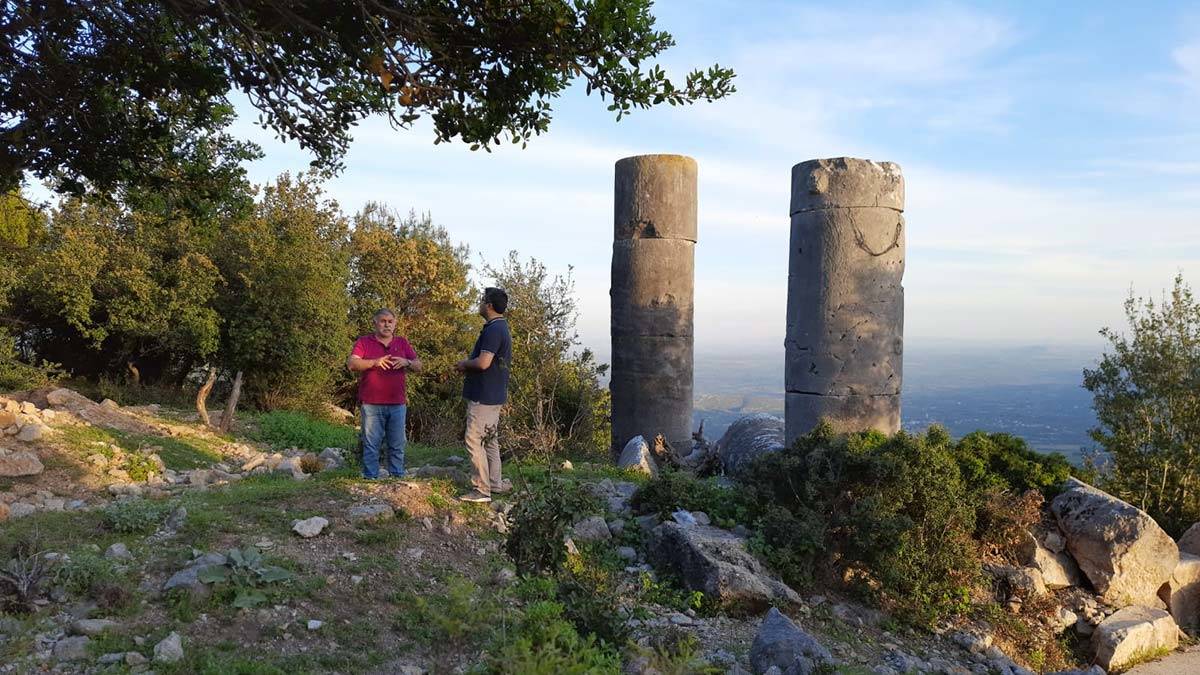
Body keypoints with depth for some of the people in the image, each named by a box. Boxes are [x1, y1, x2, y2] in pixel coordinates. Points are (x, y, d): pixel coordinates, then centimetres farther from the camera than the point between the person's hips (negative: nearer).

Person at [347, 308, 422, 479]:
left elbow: (418, 366, 11)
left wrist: (407, 362, -11)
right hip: (372, 404, -3)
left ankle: (397, 477, 15)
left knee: (397, 445, 7)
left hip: (397, 404, 3)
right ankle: (370, 478, 6)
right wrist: (375, 362, -21)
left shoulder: (403, 343, 14)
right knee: (371, 444, 0)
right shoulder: (364, 342, 5)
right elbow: (351, 364, -8)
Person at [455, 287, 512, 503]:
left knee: (474, 439, -6)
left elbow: (483, 362, -26)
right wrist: (468, 364, 9)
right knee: (490, 439, 15)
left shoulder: (493, 330, -19)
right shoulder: (500, 327, 15)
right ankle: (495, 484, 22)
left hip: (484, 396, -11)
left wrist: (465, 364, -7)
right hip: (492, 394, 11)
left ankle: (482, 490, -3)